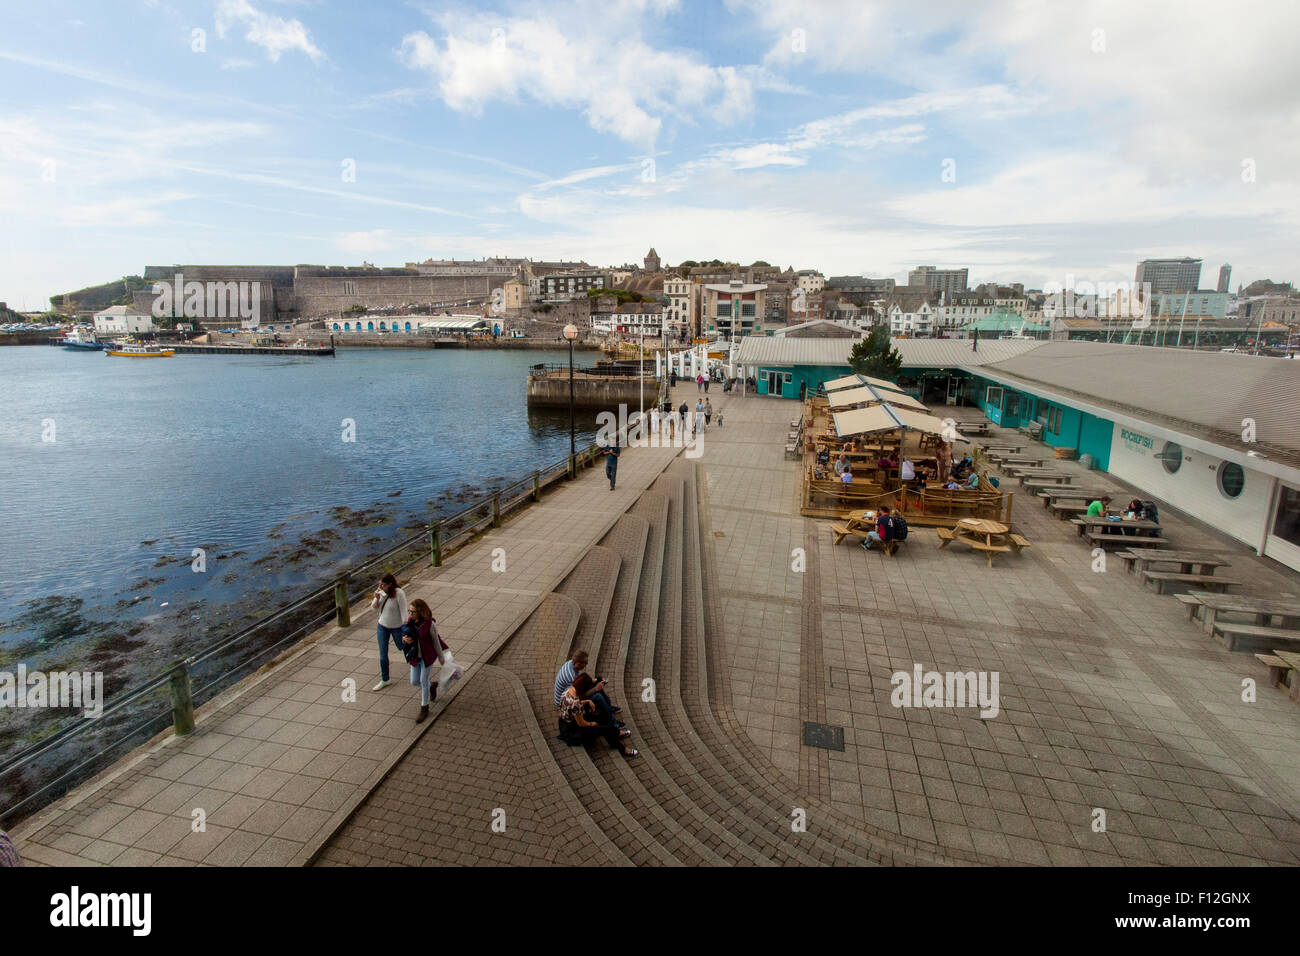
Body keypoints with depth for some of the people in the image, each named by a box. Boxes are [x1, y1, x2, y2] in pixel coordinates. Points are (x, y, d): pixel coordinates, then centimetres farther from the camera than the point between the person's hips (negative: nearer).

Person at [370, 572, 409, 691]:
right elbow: (374, 607, 2)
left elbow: (403, 611, -24)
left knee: (402, 647, 17)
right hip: (382, 626, 5)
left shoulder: (399, 593, -25)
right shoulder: (381, 592, -10)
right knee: (383, 654, 9)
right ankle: (385, 680, 24)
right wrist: (376, 599, -20)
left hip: (397, 627, -5)